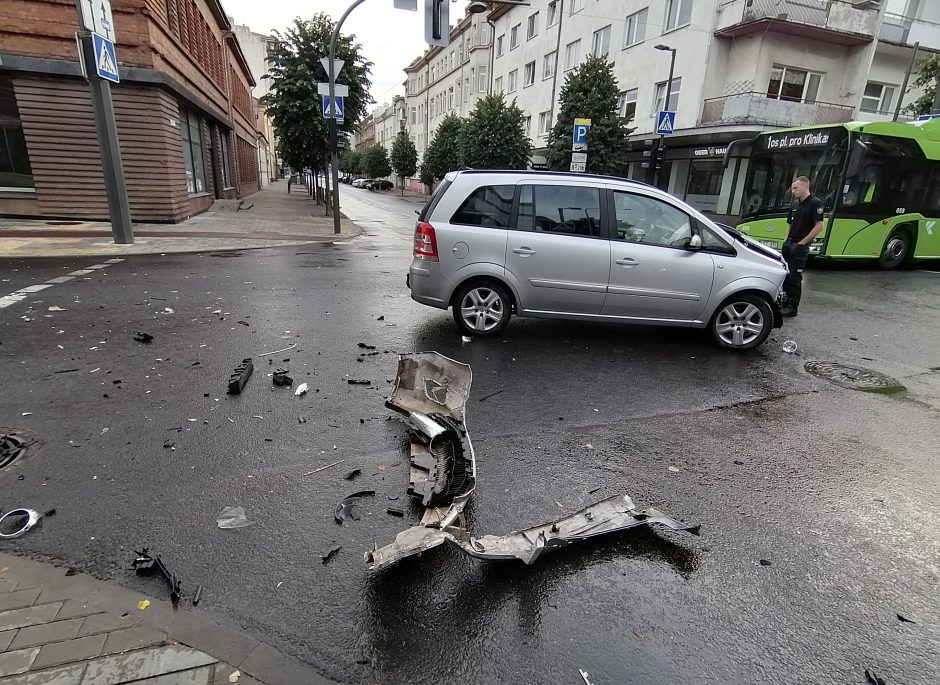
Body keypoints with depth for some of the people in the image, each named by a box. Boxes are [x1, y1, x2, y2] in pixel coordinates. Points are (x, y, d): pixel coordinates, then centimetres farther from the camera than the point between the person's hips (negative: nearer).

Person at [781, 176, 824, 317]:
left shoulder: (815, 203, -9)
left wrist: (802, 243, -15)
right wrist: (786, 241, 9)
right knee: (785, 275, 10)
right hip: (789, 244, 7)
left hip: (800, 246, -7)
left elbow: (819, 227, -14)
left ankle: (793, 307, 2)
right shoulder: (795, 205, 14)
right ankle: (785, 302, 20)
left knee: (795, 277, -5)